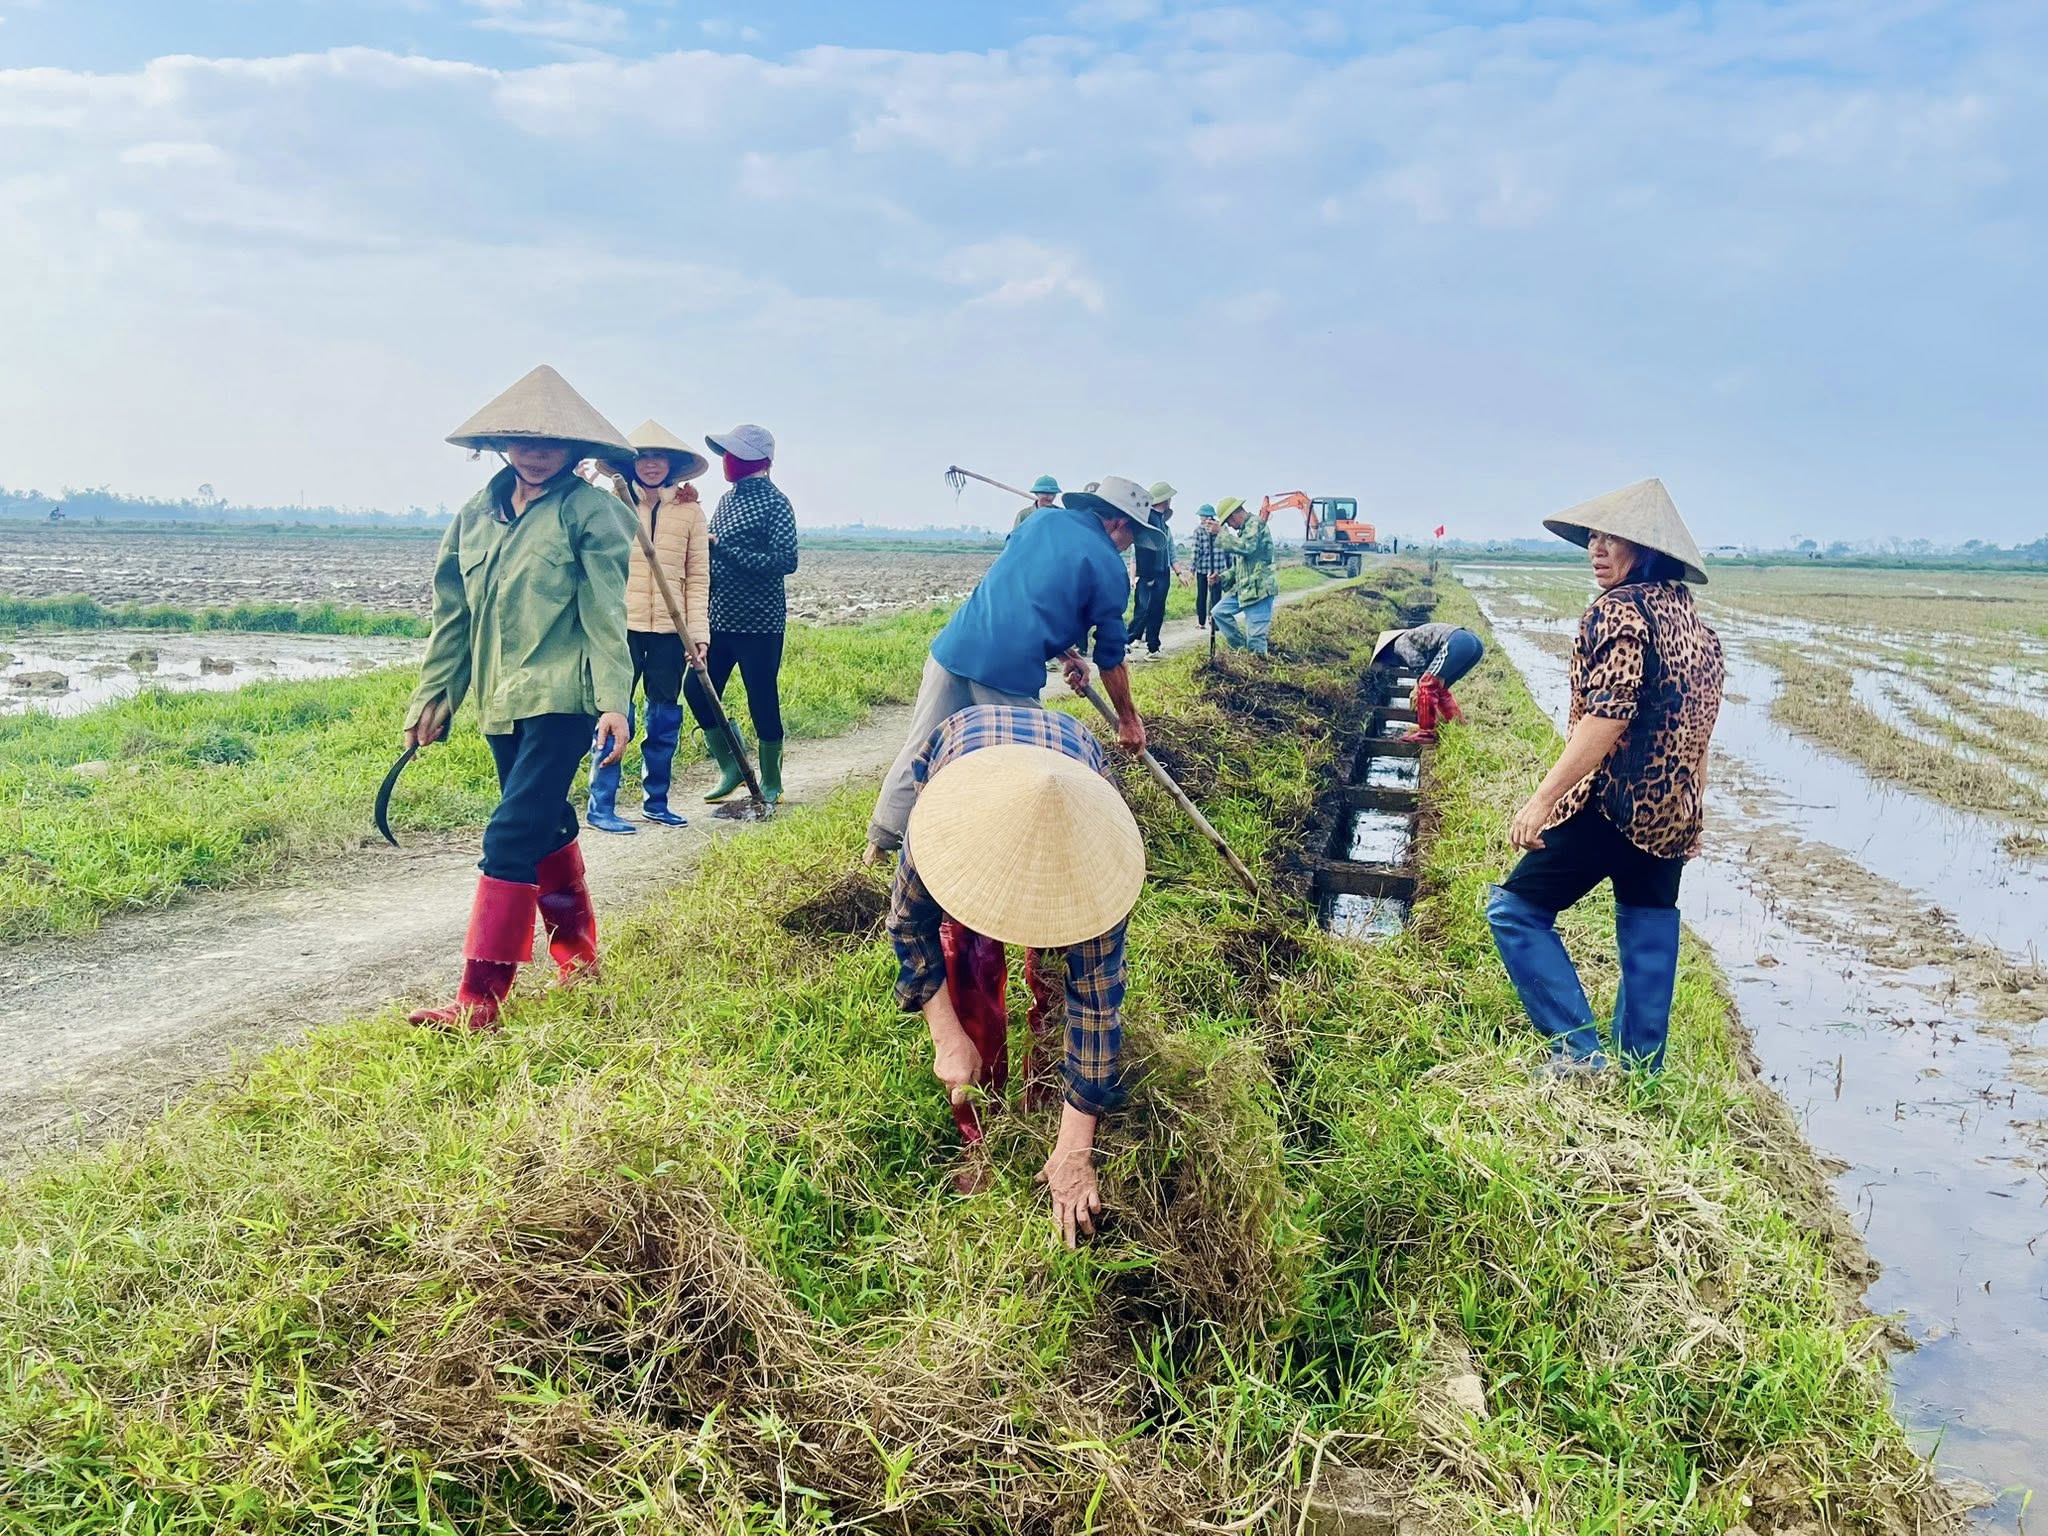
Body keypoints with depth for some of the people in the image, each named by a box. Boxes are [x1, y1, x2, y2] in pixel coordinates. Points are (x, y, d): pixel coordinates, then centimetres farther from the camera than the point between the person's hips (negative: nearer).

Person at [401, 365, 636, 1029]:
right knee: (546, 826, 17)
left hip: (562, 698, -6)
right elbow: (453, 614, 14)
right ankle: (577, 952, 35)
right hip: (500, 700, 6)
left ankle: (479, 1000, -9)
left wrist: (613, 701, -15)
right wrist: (432, 696, 12)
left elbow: (606, 614, -9)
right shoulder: (476, 514, 10)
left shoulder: (589, 511, -5)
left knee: (511, 836, -12)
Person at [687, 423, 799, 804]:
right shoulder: (727, 498, 13)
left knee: (762, 701, 0)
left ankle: (770, 783, 15)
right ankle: (730, 767, 21)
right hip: (720, 619, 8)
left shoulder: (774, 503, -10)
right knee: (697, 690, 5)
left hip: (759, 622, -8)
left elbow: (786, 560, -20)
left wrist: (725, 549, -21)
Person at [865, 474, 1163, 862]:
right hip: (1010, 671, -6)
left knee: (921, 748, 14)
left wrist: (1065, 654, 25)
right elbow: (1111, 657, 7)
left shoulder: (1045, 518, 18)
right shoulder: (1109, 567, 1)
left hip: (955, 646, 6)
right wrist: (1128, 720, 20)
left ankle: (882, 839, 23)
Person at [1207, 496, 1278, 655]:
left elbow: (1246, 547, -28)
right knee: (1218, 613, 8)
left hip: (1259, 588, -10)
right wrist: (1221, 578, 10)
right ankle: (1242, 647, 11)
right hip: (1242, 588, 10)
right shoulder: (1243, 530, 21)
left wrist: (1221, 532, -23)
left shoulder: (1256, 524, -9)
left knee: (1256, 636, -9)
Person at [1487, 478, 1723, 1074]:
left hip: (1609, 806, -8)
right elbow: (1698, 732, 17)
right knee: (1649, 939, 13)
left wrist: (1542, 799, -22)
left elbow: (1607, 716, -22)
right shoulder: (1695, 623, 13)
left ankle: (1578, 1049, -5)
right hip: (1672, 817, 8)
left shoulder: (1618, 610, -12)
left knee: (1516, 909, 1)